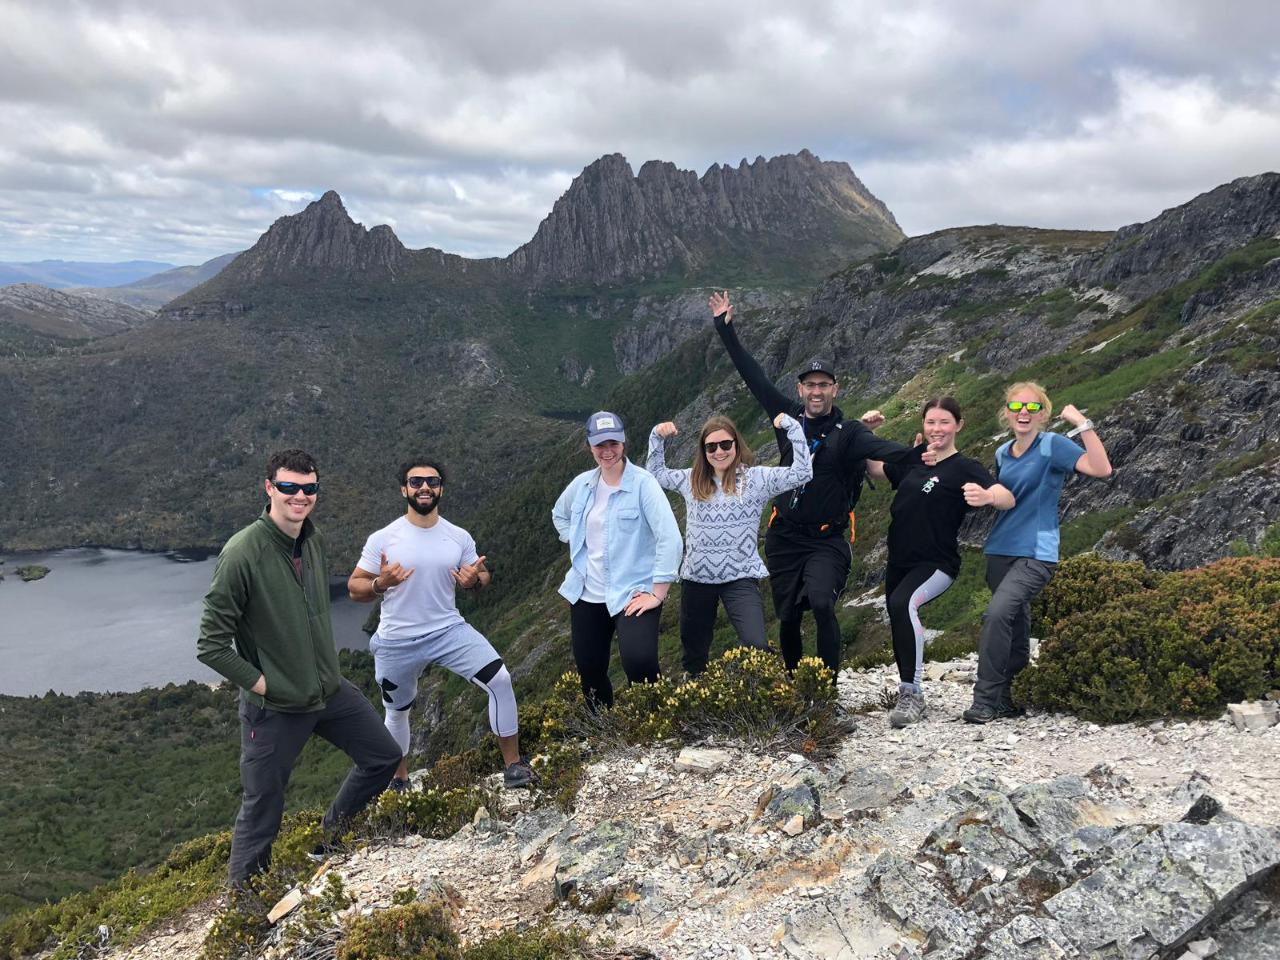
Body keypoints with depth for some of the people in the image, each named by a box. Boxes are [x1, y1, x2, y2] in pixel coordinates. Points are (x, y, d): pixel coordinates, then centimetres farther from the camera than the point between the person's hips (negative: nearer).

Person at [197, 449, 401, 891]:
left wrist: (327, 667, 12)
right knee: (262, 809, 7)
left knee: (384, 757, 16)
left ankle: (332, 836, 39)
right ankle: (243, 895, 33)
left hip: (331, 690, 7)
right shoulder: (242, 553, -23)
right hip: (274, 707, -7)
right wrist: (262, 684, -15)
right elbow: (211, 646, -19)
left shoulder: (314, 541, 0)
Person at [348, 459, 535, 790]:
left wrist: (474, 580, -16)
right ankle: (399, 780, 44)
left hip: (449, 630, 1)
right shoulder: (382, 539, -10)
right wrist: (381, 584, -28)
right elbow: (354, 589, -6)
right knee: (397, 712, 18)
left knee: (500, 679, -17)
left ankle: (513, 764, -3)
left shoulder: (459, 537, -3)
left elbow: (482, 575, 9)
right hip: (397, 643, -1)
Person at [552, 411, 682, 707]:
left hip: (632, 593, -6)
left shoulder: (643, 483, -13)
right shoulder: (581, 484, 4)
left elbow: (670, 538, -19)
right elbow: (559, 515, 26)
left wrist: (657, 593, -20)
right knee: (590, 672, 13)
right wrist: (575, 544, 11)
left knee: (639, 663, -27)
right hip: (586, 595, 6)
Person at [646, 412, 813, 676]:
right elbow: (654, 474, 20)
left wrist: (790, 426, -12)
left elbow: (803, 472, -10)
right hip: (696, 578, 4)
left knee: (756, 646, -23)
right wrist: (657, 437, 8)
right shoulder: (691, 480, 7)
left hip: (740, 578, -3)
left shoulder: (756, 478, -3)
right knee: (694, 651, 16)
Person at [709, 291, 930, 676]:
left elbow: (882, 448, -27)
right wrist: (725, 329, 7)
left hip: (826, 540, -4)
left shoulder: (847, 432, -8)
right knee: (787, 618, 11)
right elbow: (753, 375, 6)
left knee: (821, 604, -26)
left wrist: (914, 454, -48)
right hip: (783, 538, 4)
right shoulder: (788, 416, 2)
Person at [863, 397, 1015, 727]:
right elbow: (873, 469, 24)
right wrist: (866, 434, 8)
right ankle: (909, 698, 34)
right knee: (899, 629, 14)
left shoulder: (965, 468, -8)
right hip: (899, 563, 7)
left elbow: (1008, 498, -22)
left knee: (902, 603, -32)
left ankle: (912, 695, -24)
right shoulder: (910, 462, 9)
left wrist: (987, 497, -45)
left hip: (936, 564, -7)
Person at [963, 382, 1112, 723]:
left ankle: (985, 701, -19)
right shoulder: (1002, 454, 13)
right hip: (1000, 552, 6)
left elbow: (1102, 468, -20)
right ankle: (1009, 702, 24)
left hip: (1036, 554, -6)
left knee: (998, 613, -25)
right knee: (1015, 630, 13)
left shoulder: (1053, 446, -6)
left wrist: (1082, 424, -22)